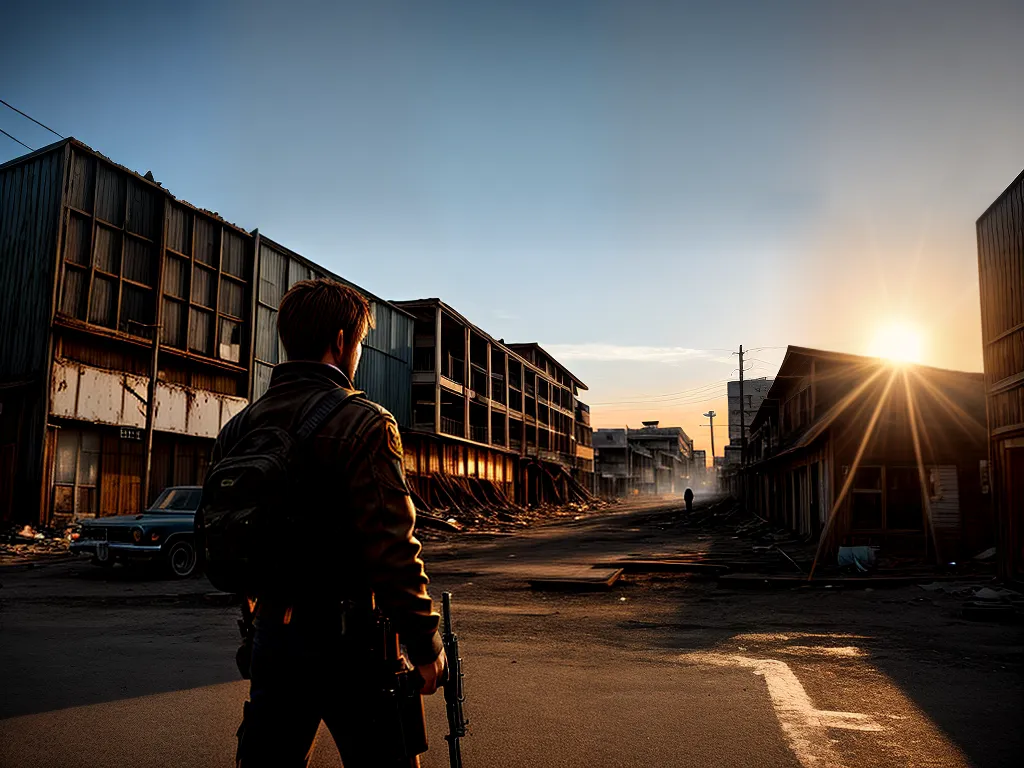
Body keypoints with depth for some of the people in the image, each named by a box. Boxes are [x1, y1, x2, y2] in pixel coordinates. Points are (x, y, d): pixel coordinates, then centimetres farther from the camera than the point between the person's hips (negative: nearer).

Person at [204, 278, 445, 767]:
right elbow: (391, 548, -20)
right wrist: (424, 645, -11)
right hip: (347, 640, -6)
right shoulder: (362, 423, -15)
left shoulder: (239, 428, 5)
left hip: (271, 635, 6)